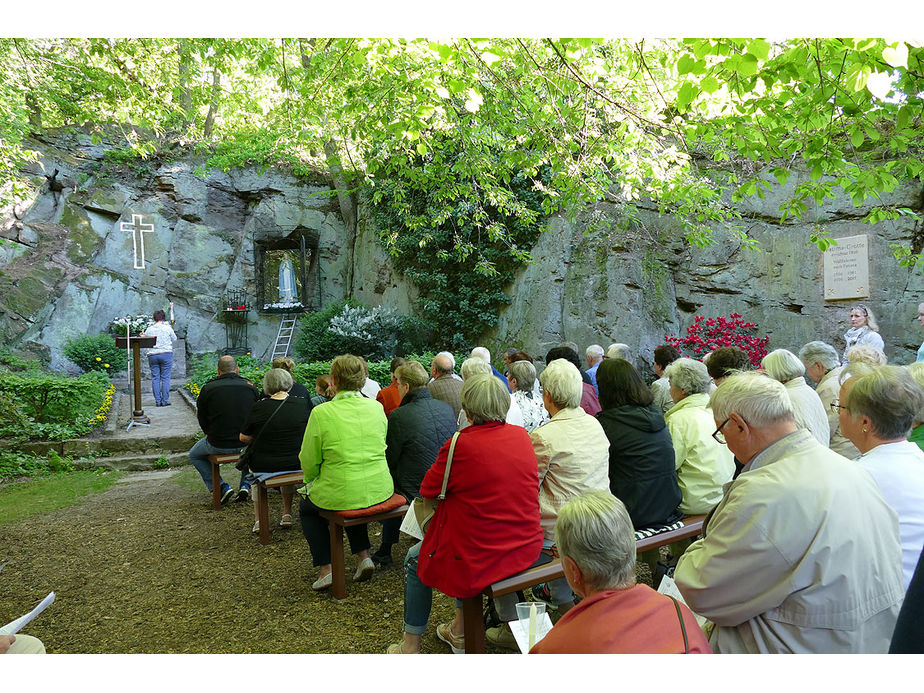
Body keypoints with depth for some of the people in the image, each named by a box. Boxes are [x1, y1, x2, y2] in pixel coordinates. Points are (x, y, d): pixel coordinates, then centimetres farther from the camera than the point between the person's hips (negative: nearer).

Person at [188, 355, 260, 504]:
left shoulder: (208, 388, -6)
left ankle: (221, 487, 12)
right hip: (245, 443, 2)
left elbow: (202, 419, 4)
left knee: (194, 456, 28)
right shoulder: (251, 387, -1)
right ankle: (246, 484, 21)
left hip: (218, 445, -2)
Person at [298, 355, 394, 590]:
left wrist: (312, 480, 18)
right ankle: (364, 556, 26)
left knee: (307, 507, 27)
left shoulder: (321, 413, -13)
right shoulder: (376, 407, 0)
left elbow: (309, 461, -3)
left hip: (341, 495, -4)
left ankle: (326, 568, 19)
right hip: (380, 491, 4)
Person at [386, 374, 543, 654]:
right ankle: (459, 632, 44)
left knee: (414, 560, 21)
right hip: (527, 550, 6)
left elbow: (428, 489, -5)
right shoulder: (521, 435, -4)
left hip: (481, 558, -6)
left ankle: (410, 646, 35)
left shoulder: (461, 444, -21)